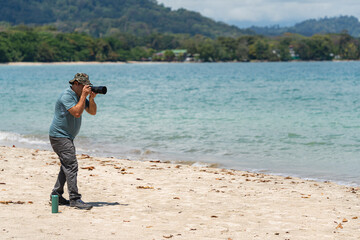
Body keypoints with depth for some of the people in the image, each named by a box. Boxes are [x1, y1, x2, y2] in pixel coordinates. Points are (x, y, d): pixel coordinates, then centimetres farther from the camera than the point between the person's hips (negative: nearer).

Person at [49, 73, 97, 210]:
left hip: (67, 137, 10)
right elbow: (77, 113, -28)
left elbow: (92, 112, 10)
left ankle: (56, 195, 23)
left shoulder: (80, 96, 11)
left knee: (67, 166, 15)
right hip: (59, 136, -10)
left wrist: (91, 98, -6)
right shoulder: (67, 95, -17)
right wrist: (84, 95, -23)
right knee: (71, 166, -15)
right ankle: (75, 199, -17)